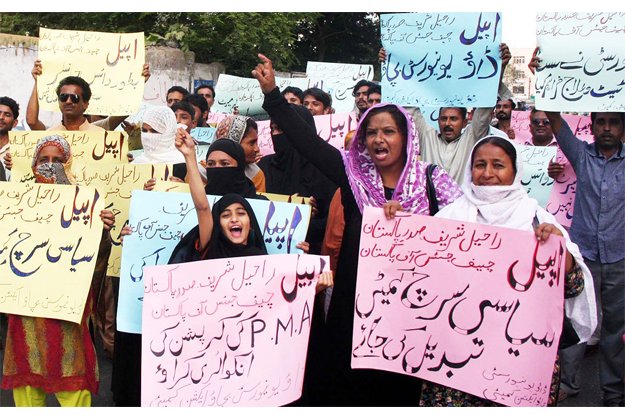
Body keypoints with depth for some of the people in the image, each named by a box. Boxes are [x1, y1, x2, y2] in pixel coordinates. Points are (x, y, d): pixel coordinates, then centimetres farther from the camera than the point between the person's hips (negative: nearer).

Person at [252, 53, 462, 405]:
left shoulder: (432, 180, -2)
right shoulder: (353, 172, 2)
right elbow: (307, 139, -4)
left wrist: (410, 218, -21)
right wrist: (272, 93, -9)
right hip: (354, 300, 1)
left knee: (398, 387, 9)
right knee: (344, 383, 8)